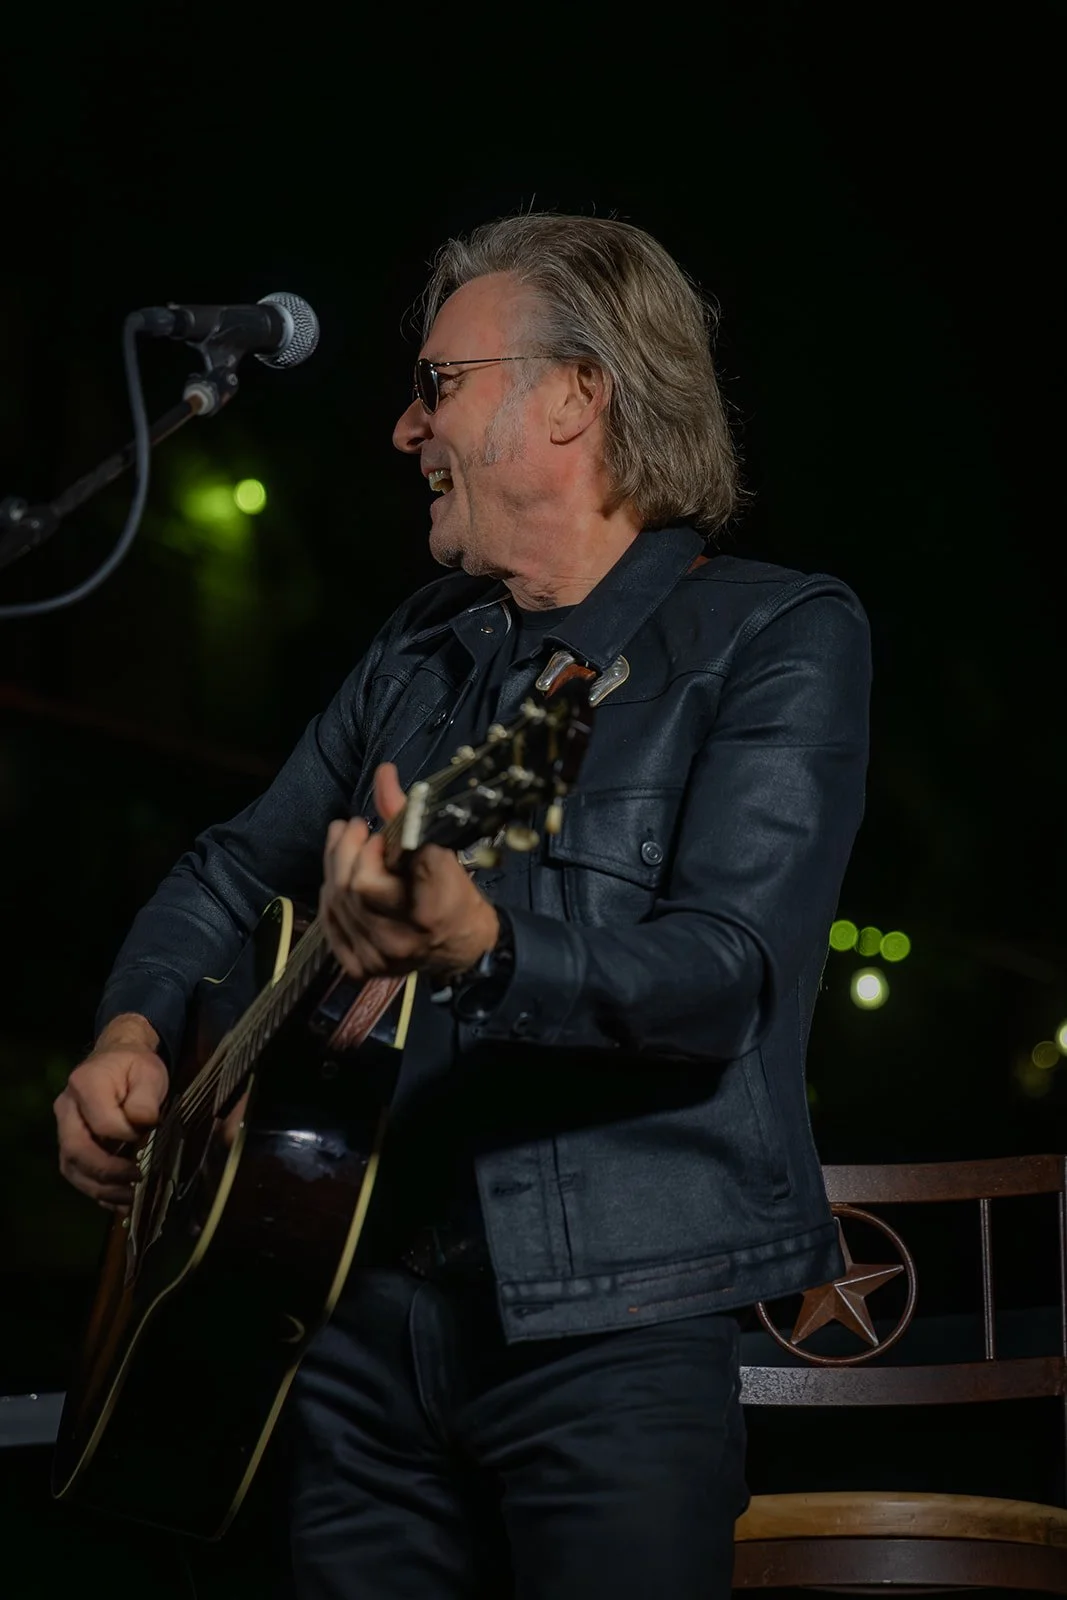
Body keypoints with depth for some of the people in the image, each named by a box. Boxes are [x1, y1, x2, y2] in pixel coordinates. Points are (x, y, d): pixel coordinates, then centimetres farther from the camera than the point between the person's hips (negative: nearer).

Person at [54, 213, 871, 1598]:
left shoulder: (779, 639, -7)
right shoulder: (423, 650, 14)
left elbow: (728, 974, -20)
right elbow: (235, 869, 22)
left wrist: (479, 946, -37)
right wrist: (134, 1034, 2)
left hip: (610, 1324, -6)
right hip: (368, 1312, 6)